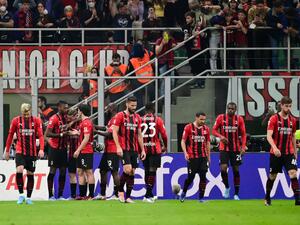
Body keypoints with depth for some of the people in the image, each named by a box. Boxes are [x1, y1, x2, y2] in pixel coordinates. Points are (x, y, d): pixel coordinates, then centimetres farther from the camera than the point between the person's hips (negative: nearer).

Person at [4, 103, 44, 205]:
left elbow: (40, 135, -5)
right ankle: (21, 194, -8)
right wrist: (7, 150, 10)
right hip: (20, 151, -1)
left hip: (32, 152, 1)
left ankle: (28, 198, 16)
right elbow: (10, 135, 8)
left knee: (30, 174, 6)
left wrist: (41, 149, -18)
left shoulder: (36, 121, -1)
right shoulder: (16, 121, 0)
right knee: (19, 171, -20)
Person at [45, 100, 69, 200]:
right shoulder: (54, 119, -12)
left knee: (63, 171, 5)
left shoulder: (65, 118, 11)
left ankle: (60, 195, 9)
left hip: (63, 148, 7)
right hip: (55, 149, -7)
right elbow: (47, 134, -18)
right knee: (53, 171, -5)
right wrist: (60, 135, -22)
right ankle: (51, 195, -3)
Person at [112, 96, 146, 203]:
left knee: (132, 173, 3)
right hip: (124, 149, -5)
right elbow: (114, 132, -6)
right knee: (127, 169, -18)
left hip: (134, 149, 5)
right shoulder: (120, 116, -2)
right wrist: (118, 147, -16)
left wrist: (142, 149, 13)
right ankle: (120, 190, 2)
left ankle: (128, 197, 7)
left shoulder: (137, 117, 14)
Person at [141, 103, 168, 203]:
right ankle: (147, 196, -11)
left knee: (147, 171, 14)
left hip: (143, 149, 3)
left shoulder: (140, 120, 4)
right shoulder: (158, 120, -1)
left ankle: (150, 195, 21)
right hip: (155, 149, -3)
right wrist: (165, 146, 15)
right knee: (152, 172, -3)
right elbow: (164, 134, -1)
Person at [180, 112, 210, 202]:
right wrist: (185, 153, -15)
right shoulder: (188, 127, -3)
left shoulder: (206, 129, 9)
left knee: (203, 176, -3)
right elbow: (183, 141, -3)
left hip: (203, 157, 4)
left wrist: (208, 156, 15)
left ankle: (201, 197, 3)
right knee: (190, 177, -1)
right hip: (192, 157, -4)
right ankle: (183, 192, 24)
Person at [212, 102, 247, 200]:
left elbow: (243, 134, 2)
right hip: (224, 148, -1)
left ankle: (236, 194, 11)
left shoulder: (239, 119, 0)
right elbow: (214, 130, 3)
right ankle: (227, 187, 13)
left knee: (236, 170, 4)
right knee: (223, 168, -14)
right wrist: (221, 136, -18)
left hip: (236, 149, 1)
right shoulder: (221, 118, -2)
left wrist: (243, 147, -10)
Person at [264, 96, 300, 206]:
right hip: (276, 152, -3)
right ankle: (267, 198, 27)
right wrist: (274, 147, -32)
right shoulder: (274, 119, -8)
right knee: (272, 176, 8)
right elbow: (269, 136, -17)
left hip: (289, 153, 3)